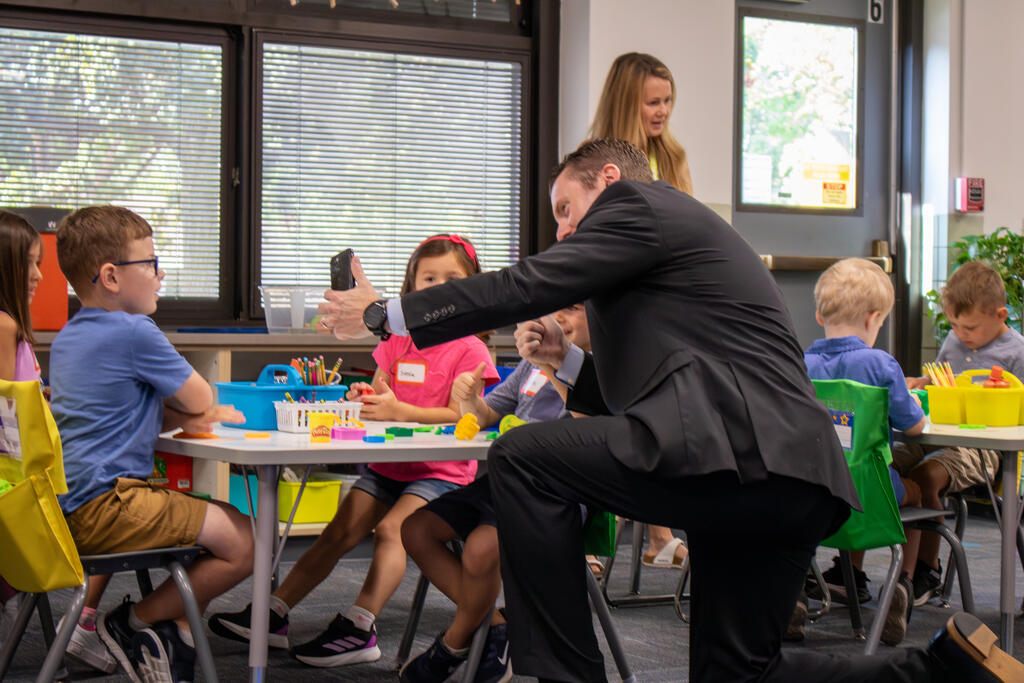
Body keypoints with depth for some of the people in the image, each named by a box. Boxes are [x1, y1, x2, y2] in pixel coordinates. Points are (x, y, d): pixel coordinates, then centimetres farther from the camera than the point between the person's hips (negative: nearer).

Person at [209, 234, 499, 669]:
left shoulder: (469, 350, -6)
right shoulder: (396, 343, 13)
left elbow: (458, 415, -16)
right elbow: (378, 395, 14)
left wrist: (399, 411, -27)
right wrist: (363, 397, -11)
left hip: (441, 471, -6)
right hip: (388, 464, 6)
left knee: (391, 528, -26)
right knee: (339, 531, -2)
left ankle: (358, 629, -28)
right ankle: (273, 614, -2)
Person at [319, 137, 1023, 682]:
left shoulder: (636, 202, 5)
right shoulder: (679, 228, 34)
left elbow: (529, 283, -4)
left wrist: (386, 314, 2)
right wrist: (571, 363, 27)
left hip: (733, 452, -10)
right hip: (791, 485, 10)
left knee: (521, 458, -7)